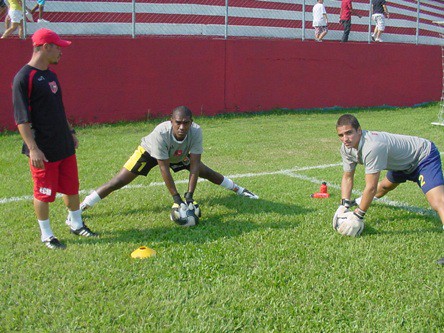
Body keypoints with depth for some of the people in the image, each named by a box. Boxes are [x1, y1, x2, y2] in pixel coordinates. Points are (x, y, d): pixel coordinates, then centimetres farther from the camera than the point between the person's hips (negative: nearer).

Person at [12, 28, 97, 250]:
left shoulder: (51, 75, 11)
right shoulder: (24, 78, -15)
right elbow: (21, 118, -18)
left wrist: (70, 132, 21)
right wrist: (32, 148, -23)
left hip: (64, 146, 8)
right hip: (43, 151, -8)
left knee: (71, 187, 17)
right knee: (44, 193, 5)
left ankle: (75, 223, 34)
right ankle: (46, 235, 20)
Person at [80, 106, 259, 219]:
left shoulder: (196, 132, -34)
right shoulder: (160, 133, -43)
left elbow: (194, 164, -30)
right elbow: (164, 168, -37)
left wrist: (190, 195, -35)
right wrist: (176, 198, -36)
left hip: (179, 156, 4)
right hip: (149, 152, -4)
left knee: (208, 173, 4)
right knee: (117, 182, -12)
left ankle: (240, 190, 28)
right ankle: (79, 209, -5)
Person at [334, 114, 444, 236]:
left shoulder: (372, 146, -40)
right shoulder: (346, 147, -13)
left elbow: (371, 187, -36)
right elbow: (347, 178, -3)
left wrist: (358, 216, -28)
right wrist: (344, 205, -16)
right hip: (402, 161, 9)